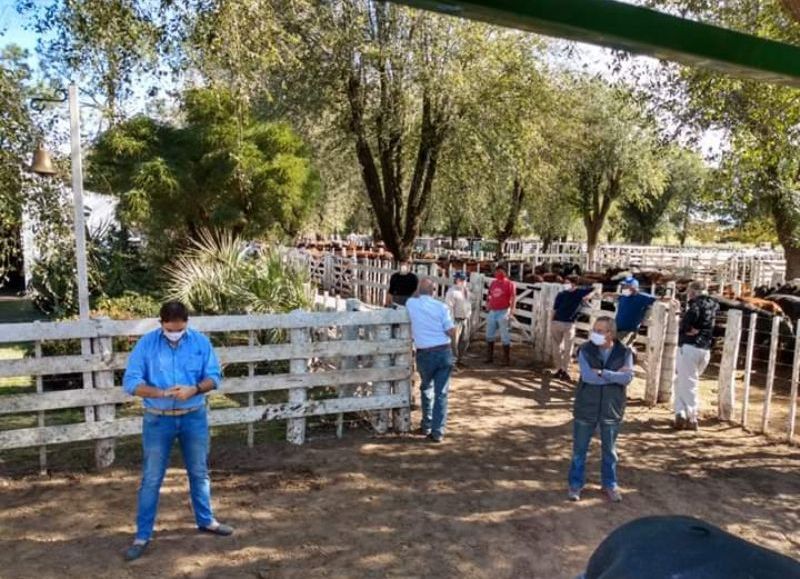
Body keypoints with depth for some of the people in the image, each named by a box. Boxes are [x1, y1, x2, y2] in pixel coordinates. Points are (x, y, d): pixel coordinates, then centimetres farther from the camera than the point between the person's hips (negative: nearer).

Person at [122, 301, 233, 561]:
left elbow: (214, 376, -2)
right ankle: (142, 536, 18)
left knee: (199, 472, 16)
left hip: (194, 417, 2)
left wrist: (194, 389, -22)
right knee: (151, 479, 5)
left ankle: (206, 520, 34)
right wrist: (162, 393, -26)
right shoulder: (146, 344, -9)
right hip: (158, 420, -2)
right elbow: (130, 382, -11)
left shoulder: (201, 342, -4)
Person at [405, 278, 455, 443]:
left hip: (425, 354, 1)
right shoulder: (441, 306, -3)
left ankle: (427, 426, 28)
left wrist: (418, 294, 24)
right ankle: (437, 432, 5)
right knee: (441, 393, 5)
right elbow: (451, 331, -4)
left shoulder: (411, 304, 0)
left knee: (426, 389, 23)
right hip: (444, 352, 0)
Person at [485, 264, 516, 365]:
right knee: (489, 335, 13)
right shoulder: (493, 283, 11)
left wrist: (511, 312, -23)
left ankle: (506, 360, 5)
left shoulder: (509, 284, -8)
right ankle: (489, 357, 26)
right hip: (492, 312, 7)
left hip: (503, 312, -7)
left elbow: (513, 298, -14)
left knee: (505, 337, -2)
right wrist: (487, 303, 7)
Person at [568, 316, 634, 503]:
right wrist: (615, 375, -19)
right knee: (579, 449, 11)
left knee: (609, 451, 17)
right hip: (586, 408, -1)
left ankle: (610, 485, 35)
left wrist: (602, 373, -24)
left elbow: (627, 378, -19)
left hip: (611, 409, 1)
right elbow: (588, 376, -22)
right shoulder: (585, 350, -10)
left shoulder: (624, 352, -6)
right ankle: (576, 484, 27)